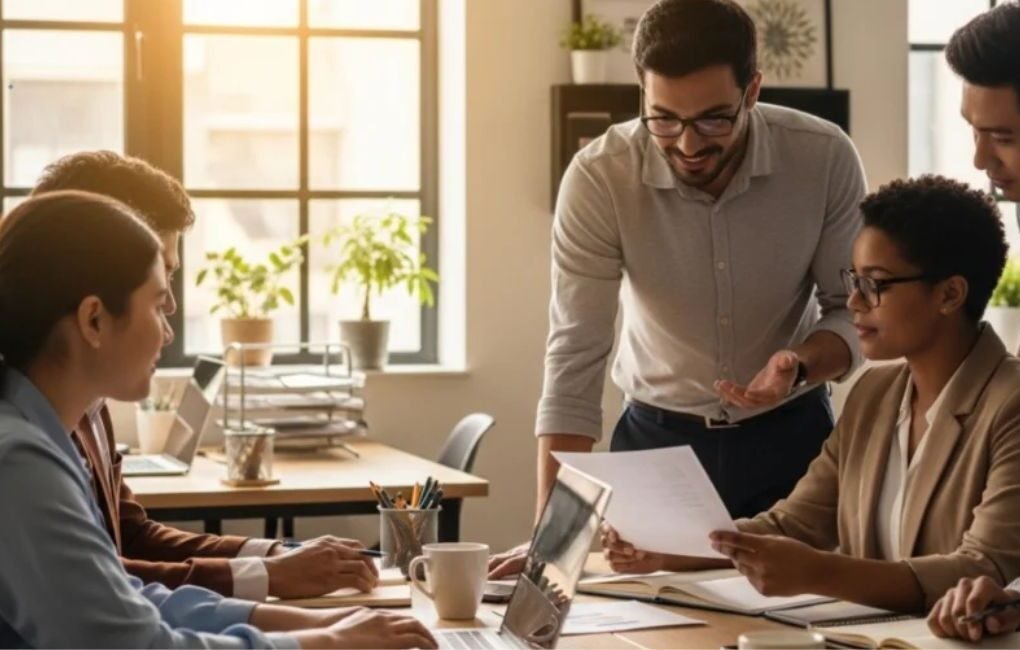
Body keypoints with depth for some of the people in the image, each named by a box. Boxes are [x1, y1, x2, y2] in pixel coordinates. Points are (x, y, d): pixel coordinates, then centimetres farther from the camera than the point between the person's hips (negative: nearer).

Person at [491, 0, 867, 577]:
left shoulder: (826, 159, -18)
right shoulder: (598, 177, -21)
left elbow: (855, 311, -7)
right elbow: (575, 360, -22)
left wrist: (799, 366, -30)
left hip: (790, 435, 1)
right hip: (657, 436, 0)